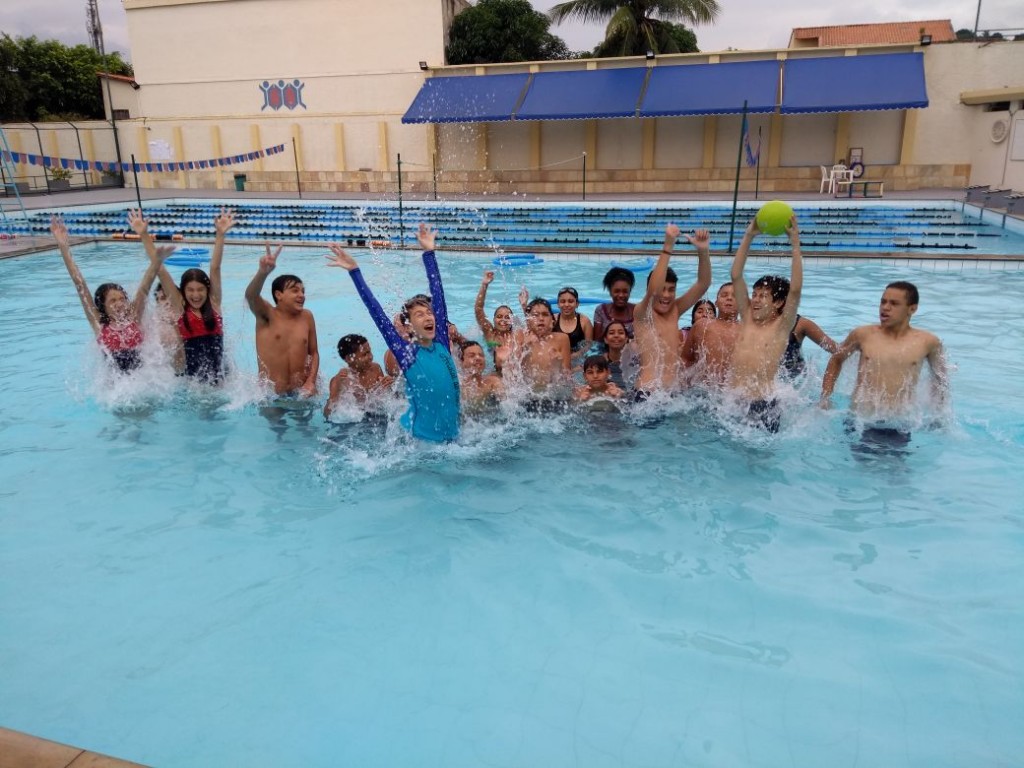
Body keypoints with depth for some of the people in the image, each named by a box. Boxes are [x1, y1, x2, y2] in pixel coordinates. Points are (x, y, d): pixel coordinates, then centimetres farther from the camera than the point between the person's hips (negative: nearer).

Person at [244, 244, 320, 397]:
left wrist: (311, 382, -6)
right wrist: (263, 271, -46)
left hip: (301, 391, 3)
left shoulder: (307, 316, 3)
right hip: (271, 393, -2)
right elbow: (250, 296, -27)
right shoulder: (267, 315, -6)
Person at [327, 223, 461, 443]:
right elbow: (377, 312, -11)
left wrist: (429, 252, 4)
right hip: (420, 437, -4)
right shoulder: (406, 352, -10)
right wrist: (354, 271, -11)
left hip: (452, 434, 4)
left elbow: (438, 295, 1)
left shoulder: (442, 345, -1)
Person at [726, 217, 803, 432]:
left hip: (763, 404, -4)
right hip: (731, 400, 4)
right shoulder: (747, 318, 9)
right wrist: (748, 236, 0)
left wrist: (795, 243, -16)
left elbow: (795, 290, -15)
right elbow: (736, 276, 5)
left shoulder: (782, 326, -1)